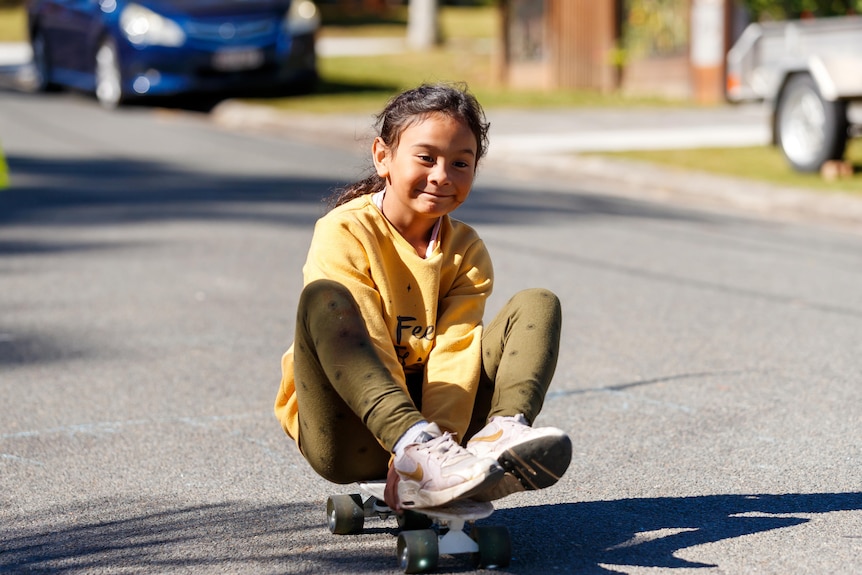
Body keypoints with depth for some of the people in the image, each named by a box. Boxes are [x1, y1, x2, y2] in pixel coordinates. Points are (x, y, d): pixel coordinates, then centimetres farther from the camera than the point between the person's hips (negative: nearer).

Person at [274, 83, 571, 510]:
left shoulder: (466, 251, 5)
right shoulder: (343, 233, -8)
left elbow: (454, 354, -10)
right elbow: (372, 350, -19)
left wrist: (441, 435, -29)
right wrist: (413, 443, -31)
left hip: (431, 416, 4)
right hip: (349, 436, -4)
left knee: (537, 305, -7)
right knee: (323, 299, -31)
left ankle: (503, 430, -38)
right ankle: (417, 447, -50)